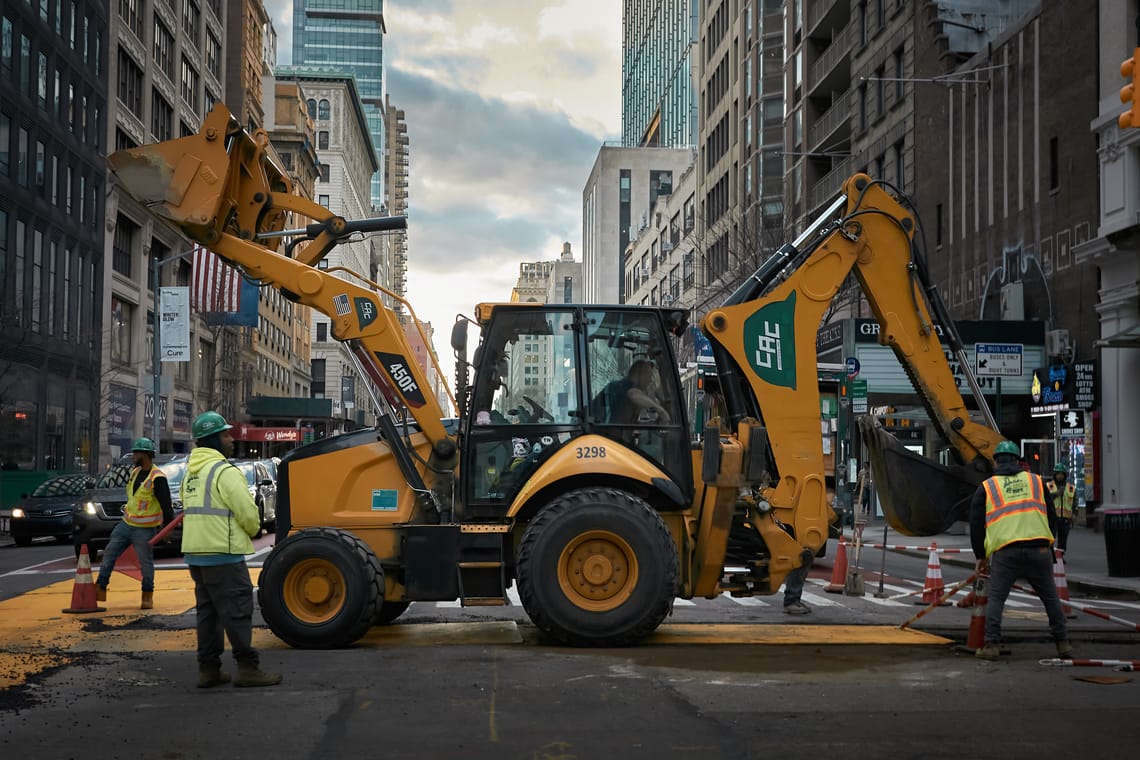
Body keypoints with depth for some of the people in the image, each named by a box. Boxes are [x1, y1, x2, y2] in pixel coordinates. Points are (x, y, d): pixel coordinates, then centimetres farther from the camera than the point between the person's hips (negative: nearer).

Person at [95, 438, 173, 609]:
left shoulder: (157, 478, -19)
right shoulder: (135, 472, 8)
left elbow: (166, 505, -20)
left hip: (145, 530, -8)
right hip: (126, 524, 8)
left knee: (146, 563, 2)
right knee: (109, 554, 7)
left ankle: (147, 596, 15)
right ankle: (100, 589, 14)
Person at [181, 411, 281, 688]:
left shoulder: (190, 473, 16)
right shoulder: (225, 472, -14)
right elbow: (247, 512, -17)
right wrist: (253, 530, 5)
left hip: (195, 552, 9)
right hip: (222, 553, -9)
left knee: (208, 610, 13)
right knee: (237, 609, -5)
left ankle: (208, 668, 15)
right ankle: (247, 667, -3)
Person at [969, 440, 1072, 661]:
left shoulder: (986, 488, 13)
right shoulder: (1036, 481, 19)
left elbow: (976, 524, 13)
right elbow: (1052, 517, 22)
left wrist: (981, 556, 23)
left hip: (1005, 551, -2)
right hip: (1039, 549, 2)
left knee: (996, 597, 5)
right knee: (1050, 597, 13)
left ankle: (992, 645, -4)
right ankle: (1063, 644, 15)